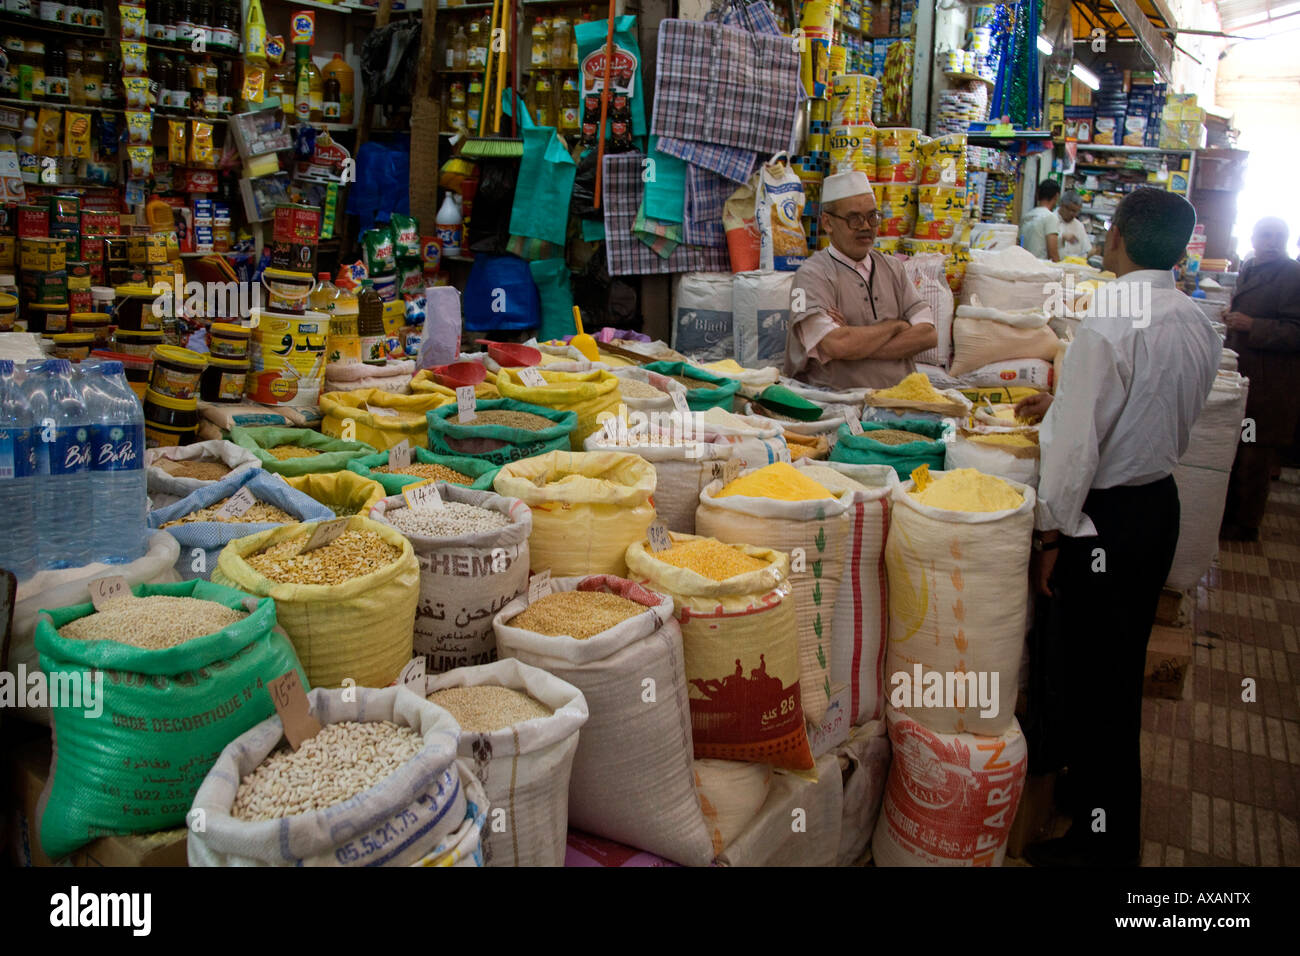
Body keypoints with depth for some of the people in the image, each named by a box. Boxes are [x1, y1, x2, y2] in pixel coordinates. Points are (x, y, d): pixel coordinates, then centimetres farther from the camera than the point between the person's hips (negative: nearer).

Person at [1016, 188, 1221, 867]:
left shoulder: (1106, 328, -23)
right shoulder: (1198, 326, 3)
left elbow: (1075, 446, -22)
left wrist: (1051, 537, -13)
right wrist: (1066, 401, 21)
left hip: (1103, 518, -8)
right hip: (1161, 505, 8)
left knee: (1094, 680, 5)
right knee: (1123, 670, 23)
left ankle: (1101, 841, 19)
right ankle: (1112, 803, 43)